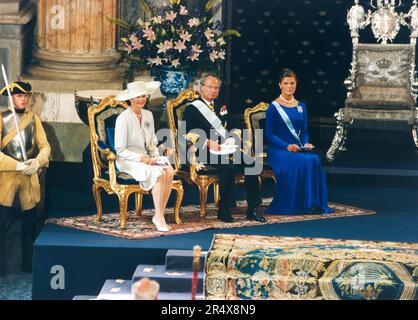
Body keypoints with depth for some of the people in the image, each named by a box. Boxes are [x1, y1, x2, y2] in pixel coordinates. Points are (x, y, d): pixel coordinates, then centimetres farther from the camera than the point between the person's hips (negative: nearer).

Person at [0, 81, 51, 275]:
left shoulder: (33, 119, 10)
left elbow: (45, 146, 7)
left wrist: (37, 162, -14)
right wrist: (18, 166, -18)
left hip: (30, 176, 4)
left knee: (30, 220, 8)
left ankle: (28, 264, 18)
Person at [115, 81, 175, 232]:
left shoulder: (148, 115, 10)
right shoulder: (123, 118, -11)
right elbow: (120, 150, -13)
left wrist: (155, 157, -2)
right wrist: (142, 158, -19)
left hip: (146, 158, 6)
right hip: (128, 161, -6)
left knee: (169, 171, -23)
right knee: (159, 174, -30)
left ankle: (160, 214, -19)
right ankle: (159, 217, -24)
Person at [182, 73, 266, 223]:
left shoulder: (221, 107, 26)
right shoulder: (192, 109, 7)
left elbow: (234, 128, 21)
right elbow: (189, 133, -5)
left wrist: (233, 138, -3)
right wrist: (208, 142, -20)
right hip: (207, 152, -5)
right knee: (229, 167, -35)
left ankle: (252, 210, -15)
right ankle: (224, 211, -24)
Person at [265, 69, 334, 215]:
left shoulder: (301, 107, 17)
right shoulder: (274, 107, 0)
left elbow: (304, 132, 17)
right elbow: (269, 134, -4)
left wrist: (306, 144, -5)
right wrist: (287, 146, -17)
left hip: (298, 148, 5)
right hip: (278, 150, -5)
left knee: (315, 159, -29)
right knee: (303, 162, -33)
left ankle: (315, 204, -23)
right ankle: (291, 205, -26)